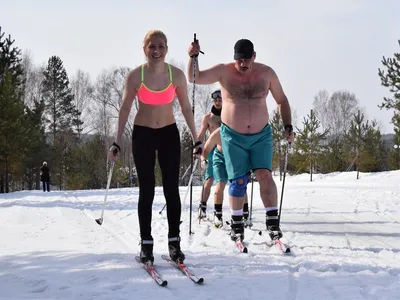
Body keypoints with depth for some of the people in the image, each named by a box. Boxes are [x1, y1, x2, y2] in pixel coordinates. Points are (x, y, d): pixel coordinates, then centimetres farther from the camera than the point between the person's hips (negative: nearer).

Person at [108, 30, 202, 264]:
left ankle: (174, 242, 11)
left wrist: (196, 140, 0)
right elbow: (125, 109, -3)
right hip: (143, 135, -1)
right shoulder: (135, 76, -12)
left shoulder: (177, 75, -9)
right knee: (146, 191, 1)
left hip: (169, 134, 1)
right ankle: (146, 244, 8)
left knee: (172, 189, 2)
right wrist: (117, 142, -5)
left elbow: (186, 109, 0)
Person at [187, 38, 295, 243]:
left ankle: (272, 221, -7)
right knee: (238, 181, -1)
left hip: (261, 135, 1)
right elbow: (195, 78, -11)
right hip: (233, 137, -1)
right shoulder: (224, 71, -7)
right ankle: (237, 224, 13)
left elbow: (282, 100, 9)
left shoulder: (267, 73, -2)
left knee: (265, 175, -13)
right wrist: (193, 57, -29)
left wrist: (288, 126, 1)